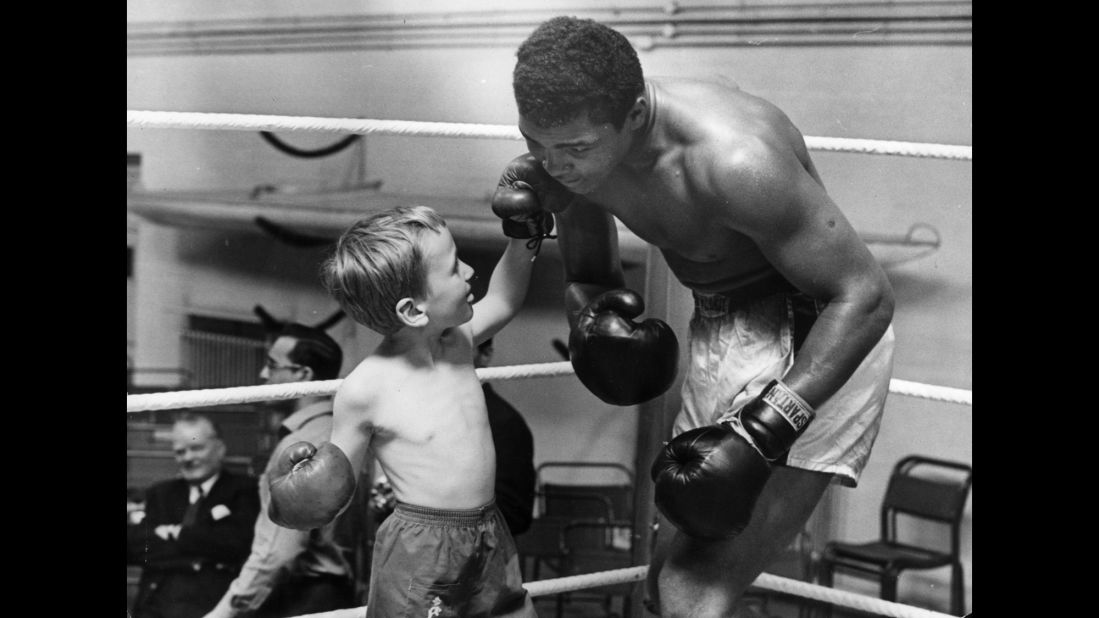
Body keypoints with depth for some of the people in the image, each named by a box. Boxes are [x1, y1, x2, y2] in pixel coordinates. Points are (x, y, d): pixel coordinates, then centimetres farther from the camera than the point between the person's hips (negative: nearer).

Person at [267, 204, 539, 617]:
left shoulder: (458, 339, -1)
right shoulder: (366, 390, -18)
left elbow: (503, 300, 19)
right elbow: (337, 482, -5)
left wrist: (522, 241, 6)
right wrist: (297, 484, -25)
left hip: (490, 537, 6)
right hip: (419, 550, -6)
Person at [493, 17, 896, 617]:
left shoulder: (734, 160, -32)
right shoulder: (565, 144, -9)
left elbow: (865, 296, -27)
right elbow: (589, 268, 10)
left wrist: (759, 436, -31)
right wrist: (586, 302, -14)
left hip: (817, 339, -8)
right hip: (719, 330, 8)